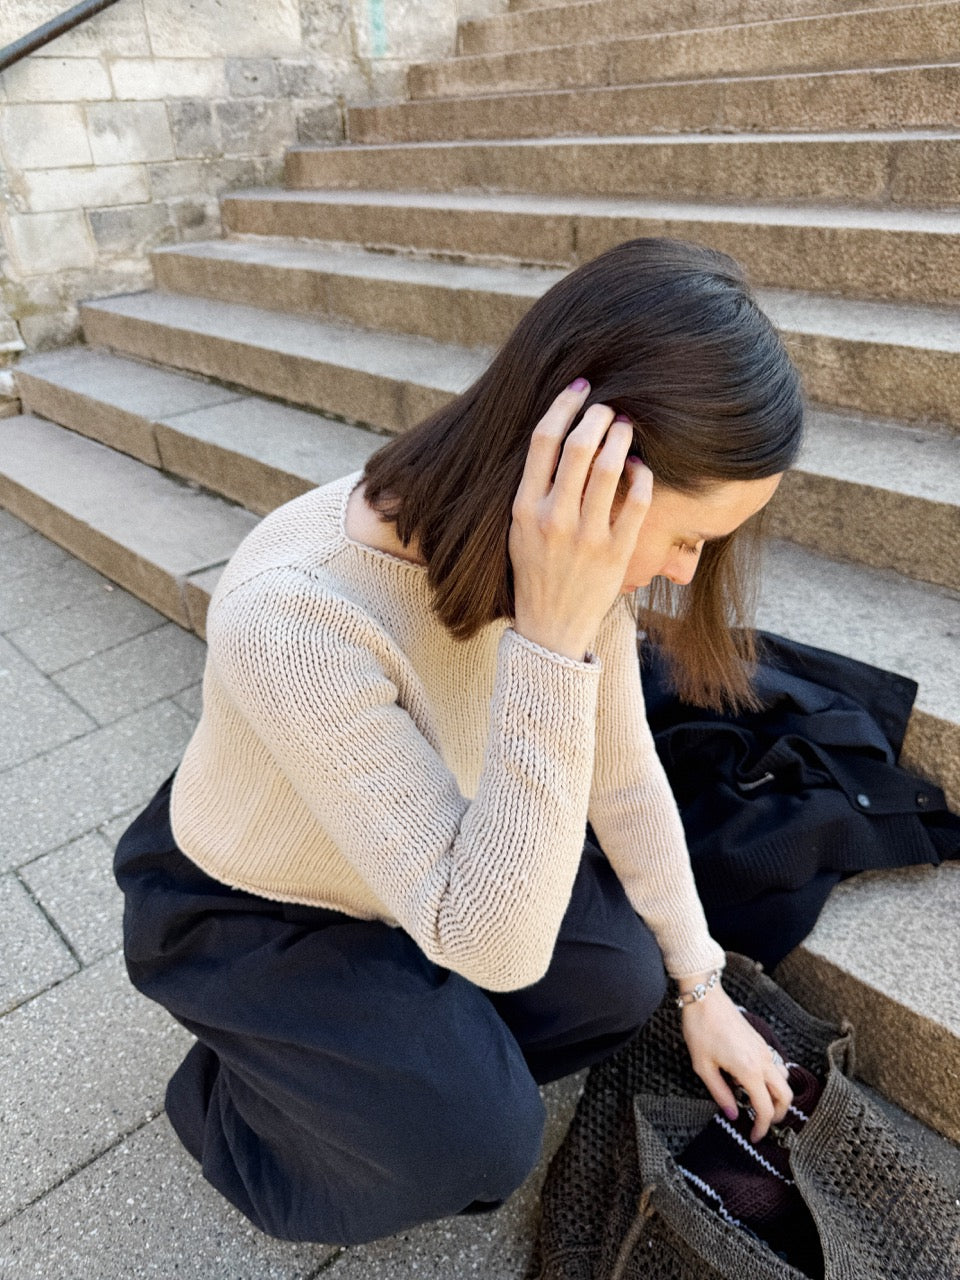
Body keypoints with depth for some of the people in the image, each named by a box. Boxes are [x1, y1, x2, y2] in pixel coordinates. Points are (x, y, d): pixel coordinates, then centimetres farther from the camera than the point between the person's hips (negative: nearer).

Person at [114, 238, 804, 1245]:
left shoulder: (576, 558, -20)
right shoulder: (293, 612, -41)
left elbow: (625, 781, -6)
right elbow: (490, 943, -38)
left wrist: (702, 987, 2)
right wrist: (551, 635, -47)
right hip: (244, 910, -5)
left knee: (623, 976, -10)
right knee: (482, 1141, -16)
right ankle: (234, 1097, 14)